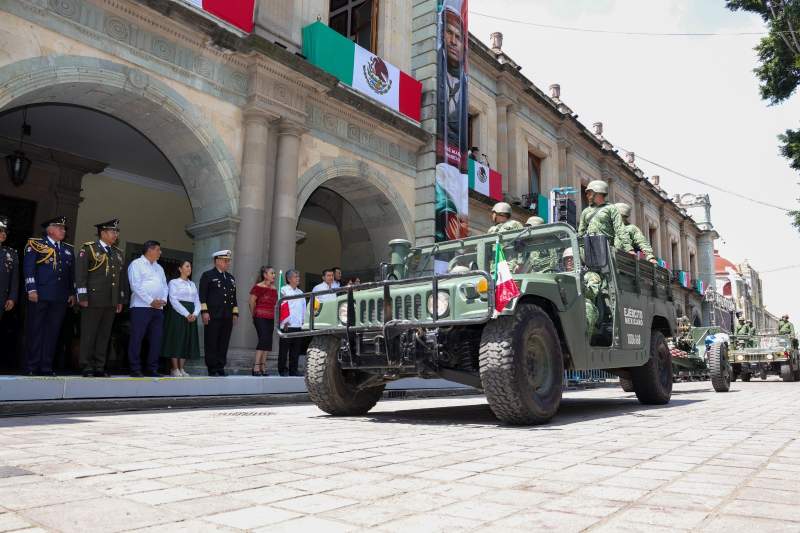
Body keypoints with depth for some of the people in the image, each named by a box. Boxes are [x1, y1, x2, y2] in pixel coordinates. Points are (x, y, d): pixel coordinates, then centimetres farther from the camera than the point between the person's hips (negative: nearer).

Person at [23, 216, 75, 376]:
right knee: (35, 330, 0)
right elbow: (28, 268, -3)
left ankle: (46, 367, 7)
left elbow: (72, 273, 19)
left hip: (60, 297, 4)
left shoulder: (68, 249, 19)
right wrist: (31, 290, -11)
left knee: (53, 331, 3)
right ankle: (32, 367, 6)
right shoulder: (35, 244, 4)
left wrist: (72, 293, 11)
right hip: (39, 295, -4)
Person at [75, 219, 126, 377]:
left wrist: (120, 300, 14)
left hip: (111, 302, 5)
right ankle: (87, 367, 7)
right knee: (89, 335, 0)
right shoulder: (88, 249, 0)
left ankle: (99, 367, 12)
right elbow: (80, 274, -6)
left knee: (104, 335, 6)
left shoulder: (118, 253, 17)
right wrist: (82, 297, -11)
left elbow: (122, 278, 18)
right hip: (93, 300, -5)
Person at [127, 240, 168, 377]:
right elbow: (136, 285, -10)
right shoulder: (136, 264, 0)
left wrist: (163, 300, 0)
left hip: (158, 308, 7)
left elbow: (165, 286, 19)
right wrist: (151, 301, -13)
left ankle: (151, 369, 9)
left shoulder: (159, 267, 22)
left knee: (156, 339, 4)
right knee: (137, 338, -4)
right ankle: (135, 370, 0)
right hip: (141, 307, -7)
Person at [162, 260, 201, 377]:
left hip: (191, 315, 6)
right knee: (176, 339, -6)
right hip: (177, 313, -6)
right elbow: (173, 300, -10)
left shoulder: (193, 284, 18)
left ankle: (182, 369, 8)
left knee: (187, 340, 3)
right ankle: (174, 369, 0)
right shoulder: (173, 282, 1)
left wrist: (195, 314, -7)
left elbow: (197, 301, 12)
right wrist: (186, 314, -17)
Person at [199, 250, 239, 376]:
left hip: (227, 317, 5)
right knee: (212, 344, -1)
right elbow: (202, 295, -5)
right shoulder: (208, 275, 2)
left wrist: (235, 313, 14)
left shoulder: (231, 278, 19)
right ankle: (212, 369, 4)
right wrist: (204, 312, -13)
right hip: (213, 316, -5)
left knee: (224, 344, 5)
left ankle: (220, 368, 10)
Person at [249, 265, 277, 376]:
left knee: (268, 342, 5)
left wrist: (275, 316, 12)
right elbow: (252, 302, -4)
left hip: (271, 319, 7)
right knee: (263, 339, -14)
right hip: (260, 317, -6)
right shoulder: (258, 287, -6)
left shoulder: (274, 289, 13)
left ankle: (263, 367, 10)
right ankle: (256, 366, -10)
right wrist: (254, 315, 5)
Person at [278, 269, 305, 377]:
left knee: (296, 349, 6)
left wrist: (303, 321, 10)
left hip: (298, 325, 6)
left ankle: (293, 370, 12)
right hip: (287, 325, -6)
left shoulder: (300, 292, 21)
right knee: (284, 348, -2)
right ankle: (282, 370, 5)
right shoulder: (283, 290, 1)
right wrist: (285, 321, -12)